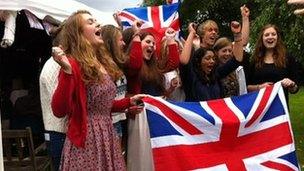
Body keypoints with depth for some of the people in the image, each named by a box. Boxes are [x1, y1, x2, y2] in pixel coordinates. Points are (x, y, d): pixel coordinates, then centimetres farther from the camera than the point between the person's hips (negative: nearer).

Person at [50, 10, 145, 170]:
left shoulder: (102, 63, 11)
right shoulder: (73, 64, -13)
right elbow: (59, 111, -23)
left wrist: (129, 102, 12)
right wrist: (67, 71, -30)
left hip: (107, 135, 8)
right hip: (86, 139, -8)